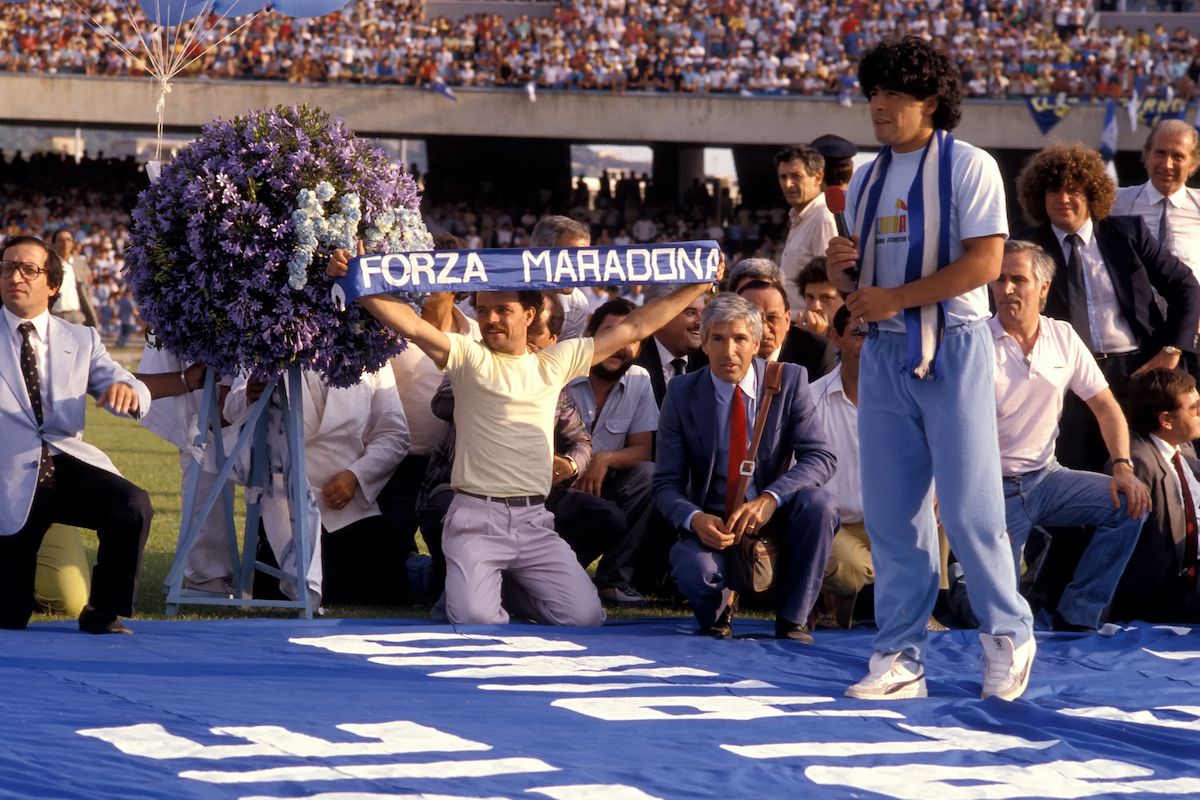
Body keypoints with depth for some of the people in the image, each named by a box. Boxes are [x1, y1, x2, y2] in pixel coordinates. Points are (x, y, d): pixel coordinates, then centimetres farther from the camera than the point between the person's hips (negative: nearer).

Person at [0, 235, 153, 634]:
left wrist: (127, 391, -21)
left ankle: (103, 613, -9)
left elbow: (136, 397, 2)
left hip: (68, 466, 2)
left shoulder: (81, 340, 12)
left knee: (134, 506, -29)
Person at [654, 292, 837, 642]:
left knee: (819, 503, -31)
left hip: (773, 513, 1)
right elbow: (666, 483, -4)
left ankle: (792, 620, -13)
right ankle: (718, 617, 6)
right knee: (695, 570, -34)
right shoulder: (682, 393, -4)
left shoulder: (789, 380, -6)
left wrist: (770, 499, -31)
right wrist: (695, 519, -27)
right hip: (711, 521, -1)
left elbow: (820, 457, -13)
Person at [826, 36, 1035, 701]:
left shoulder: (967, 167, -6)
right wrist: (841, 270, -5)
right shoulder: (867, 182, 14)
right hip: (883, 354, 6)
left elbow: (984, 261, -16)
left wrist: (895, 297, -17)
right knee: (890, 515, 4)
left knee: (969, 509, -5)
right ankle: (900, 657, 9)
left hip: (951, 352, -6)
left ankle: (1007, 636, 13)